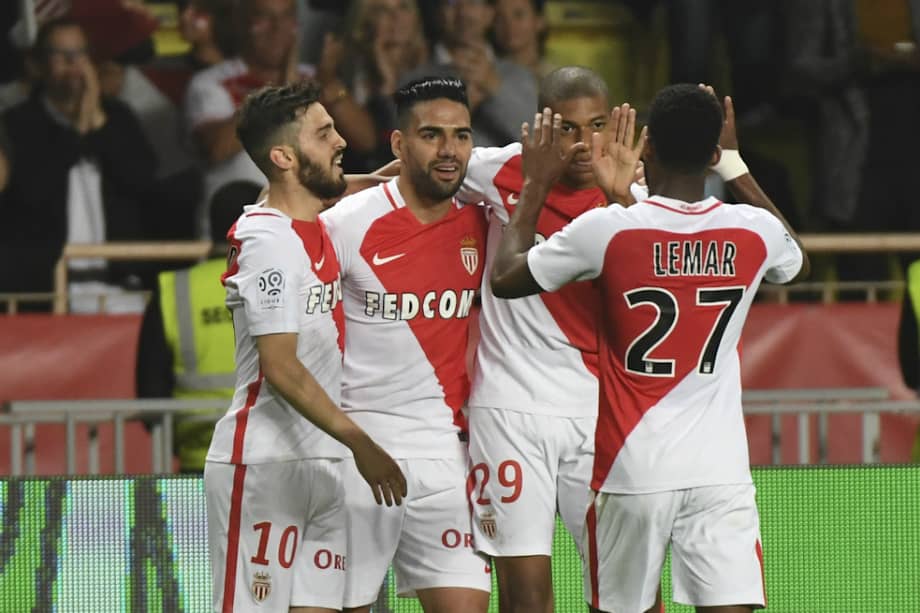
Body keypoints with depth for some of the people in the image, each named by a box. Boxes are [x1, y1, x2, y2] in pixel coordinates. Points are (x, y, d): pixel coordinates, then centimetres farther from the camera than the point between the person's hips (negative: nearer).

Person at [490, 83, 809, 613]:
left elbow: (505, 278, 4)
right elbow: (799, 261, 26)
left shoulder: (607, 229, -10)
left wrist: (536, 185, 14)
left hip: (633, 469, -1)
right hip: (721, 469, 1)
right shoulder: (755, 231, -1)